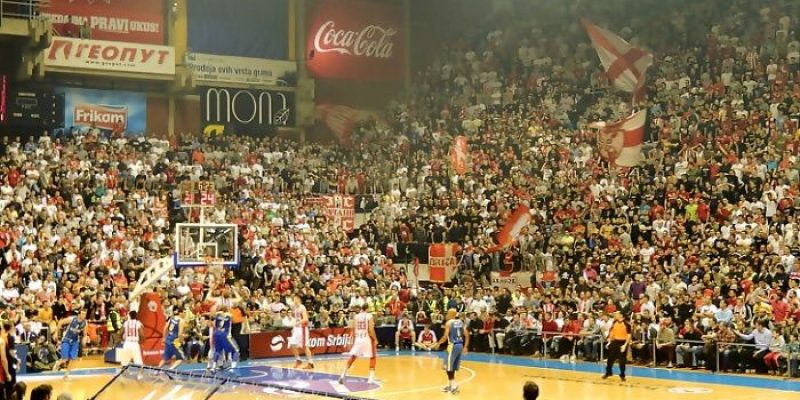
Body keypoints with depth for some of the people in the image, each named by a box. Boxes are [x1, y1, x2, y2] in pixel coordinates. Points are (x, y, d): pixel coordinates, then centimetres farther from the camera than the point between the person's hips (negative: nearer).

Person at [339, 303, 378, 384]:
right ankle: (371, 377, 3)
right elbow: (371, 330, -13)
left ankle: (343, 375, 3)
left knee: (352, 357, 13)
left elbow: (353, 329, 7)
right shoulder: (369, 316, -6)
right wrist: (375, 339, -2)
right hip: (367, 339, -4)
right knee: (373, 357, 12)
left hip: (358, 339, 4)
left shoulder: (356, 316, 7)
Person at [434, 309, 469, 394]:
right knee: (452, 367, 18)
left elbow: (445, 336, -15)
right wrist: (465, 347, 14)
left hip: (453, 346, -7)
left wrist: (438, 343, -1)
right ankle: (449, 385, 25)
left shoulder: (449, 323, -7)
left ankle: (454, 386, -5)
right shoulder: (461, 322, 12)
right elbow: (467, 335, 8)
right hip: (460, 345, 7)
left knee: (448, 367, 1)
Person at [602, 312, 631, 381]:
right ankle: (608, 372, 26)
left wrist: (625, 345, -19)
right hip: (615, 341, 5)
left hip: (623, 342, -5)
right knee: (610, 358, 9)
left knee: (622, 360, 3)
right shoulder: (614, 322, 3)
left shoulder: (626, 324, -13)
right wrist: (609, 342, 9)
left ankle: (622, 375, 17)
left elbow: (629, 336, -12)